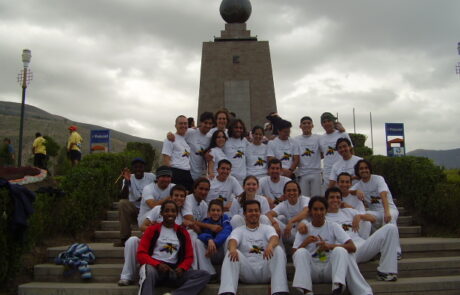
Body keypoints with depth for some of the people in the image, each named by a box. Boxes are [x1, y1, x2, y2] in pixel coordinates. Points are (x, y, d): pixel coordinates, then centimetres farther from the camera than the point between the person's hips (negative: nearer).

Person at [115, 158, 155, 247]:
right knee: (122, 203, -28)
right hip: (134, 209, 1)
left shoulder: (151, 177, -1)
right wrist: (127, 181, -28)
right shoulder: (129, 178, -3)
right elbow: (124, 198, -16)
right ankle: (124, 238, -22)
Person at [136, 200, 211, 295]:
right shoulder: (152, 230, 7)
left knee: (205, 275, -19)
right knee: (148, 270, -39)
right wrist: (158, 264, -16)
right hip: (155, 268, -3)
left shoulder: (182, 232, 14)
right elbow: (141, 254, 1)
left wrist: (182, 268, -9)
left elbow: (189, 256, 14)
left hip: (174, 270, 3)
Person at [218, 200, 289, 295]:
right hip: (246, 272, 0)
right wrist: (232, 249, -38)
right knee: (232, 253, -25)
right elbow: (233, 240, -10)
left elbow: (274, 238, -9)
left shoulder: (267, 228, 16)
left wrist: (270, 246, -36)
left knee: (278, 250, -25)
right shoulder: (238, 230, 14)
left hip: (265, 270, 0)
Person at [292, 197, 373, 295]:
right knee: (301, 252, -27)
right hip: (312, 271, 1)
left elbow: (352, 247, -9)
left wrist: (330, 246, -23)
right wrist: (305, 242, -19)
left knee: (340, 250, -28)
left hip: (330, 269, 0)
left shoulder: (333, 227, 3)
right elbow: (294, 254, -1)